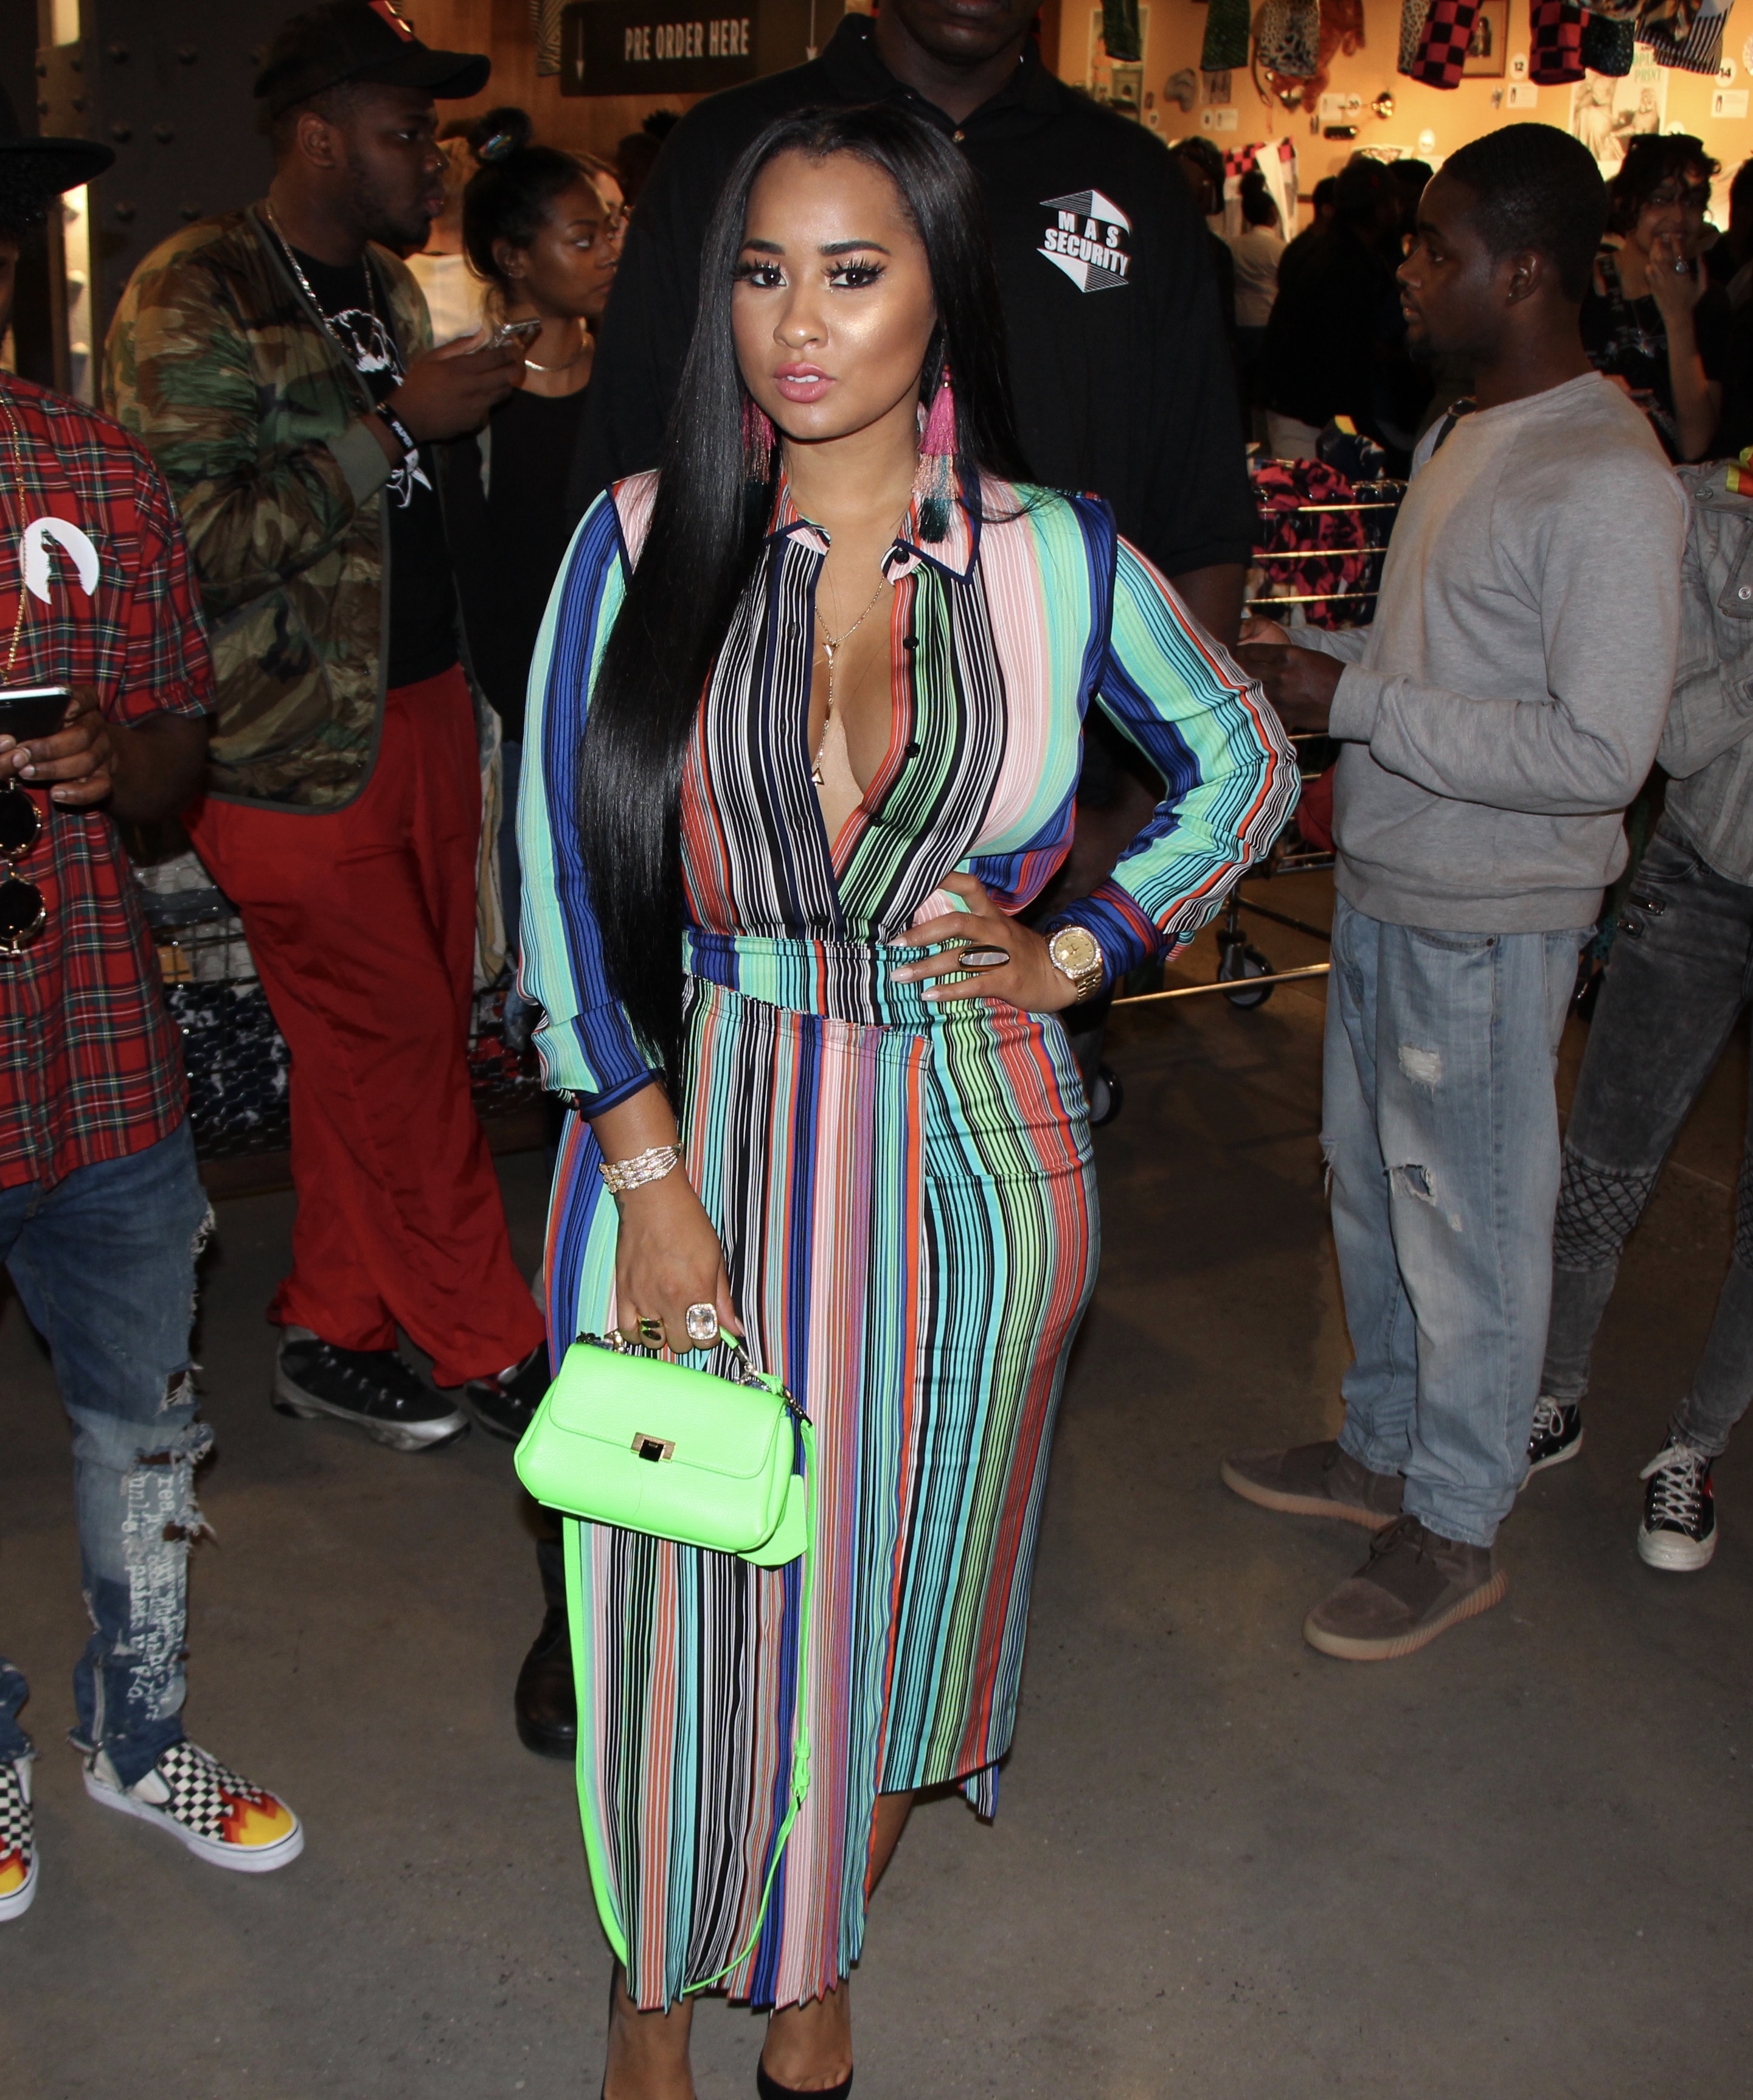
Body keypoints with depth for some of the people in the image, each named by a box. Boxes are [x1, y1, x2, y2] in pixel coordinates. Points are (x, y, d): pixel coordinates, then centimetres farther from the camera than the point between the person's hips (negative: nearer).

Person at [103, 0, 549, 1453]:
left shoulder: (389, 288, 16)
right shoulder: (193, 300, -10)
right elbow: (197, 544, -19)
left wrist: (500, 396, 9)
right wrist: (397, 422, -18)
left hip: (424, 708, 8)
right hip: (298, 747, -8)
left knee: (379, 1054, 12)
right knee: (402, 1049, -1)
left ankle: (334, 1334, 26)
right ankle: (499, 1353, 14)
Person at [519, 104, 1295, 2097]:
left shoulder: (1059, 559, -3)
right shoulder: (641, 540, -4)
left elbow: (1247, 764, 12)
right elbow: (562, 873, -5)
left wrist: (1074, 951, -1)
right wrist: (653, 1177, -11)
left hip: (969, 1146, 1)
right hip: (691, 1129, 0)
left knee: (896, 1580, 15)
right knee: (689, 1592, 11)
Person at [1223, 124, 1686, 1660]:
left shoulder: (1608, 484, -20)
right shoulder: (1466, 434, 9)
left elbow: (1599, 752, -25)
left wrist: (1357, 703, -23)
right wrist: (1318, 663, 2)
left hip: (1491, 924, -9)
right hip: (1387, 888, 9)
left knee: (1469, 1222, 5)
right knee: (1374, 1187, 20)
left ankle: (1455, 1530, 23)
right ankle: (1381, 1450, 40)